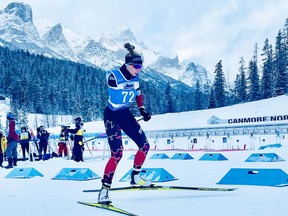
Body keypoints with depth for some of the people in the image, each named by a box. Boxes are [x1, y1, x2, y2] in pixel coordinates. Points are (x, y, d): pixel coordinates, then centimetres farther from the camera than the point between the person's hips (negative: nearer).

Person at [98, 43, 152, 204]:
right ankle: (104, 190, -10)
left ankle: (135, 177, 24)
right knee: (117, 153, -17)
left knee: (145, 145, 4)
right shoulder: (114, 76, -21)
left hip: (126, 114, 7)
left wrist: (143, 110, 4)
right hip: (112, 116, -7)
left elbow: (138, 94, 14)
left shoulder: (135, 77, 0)